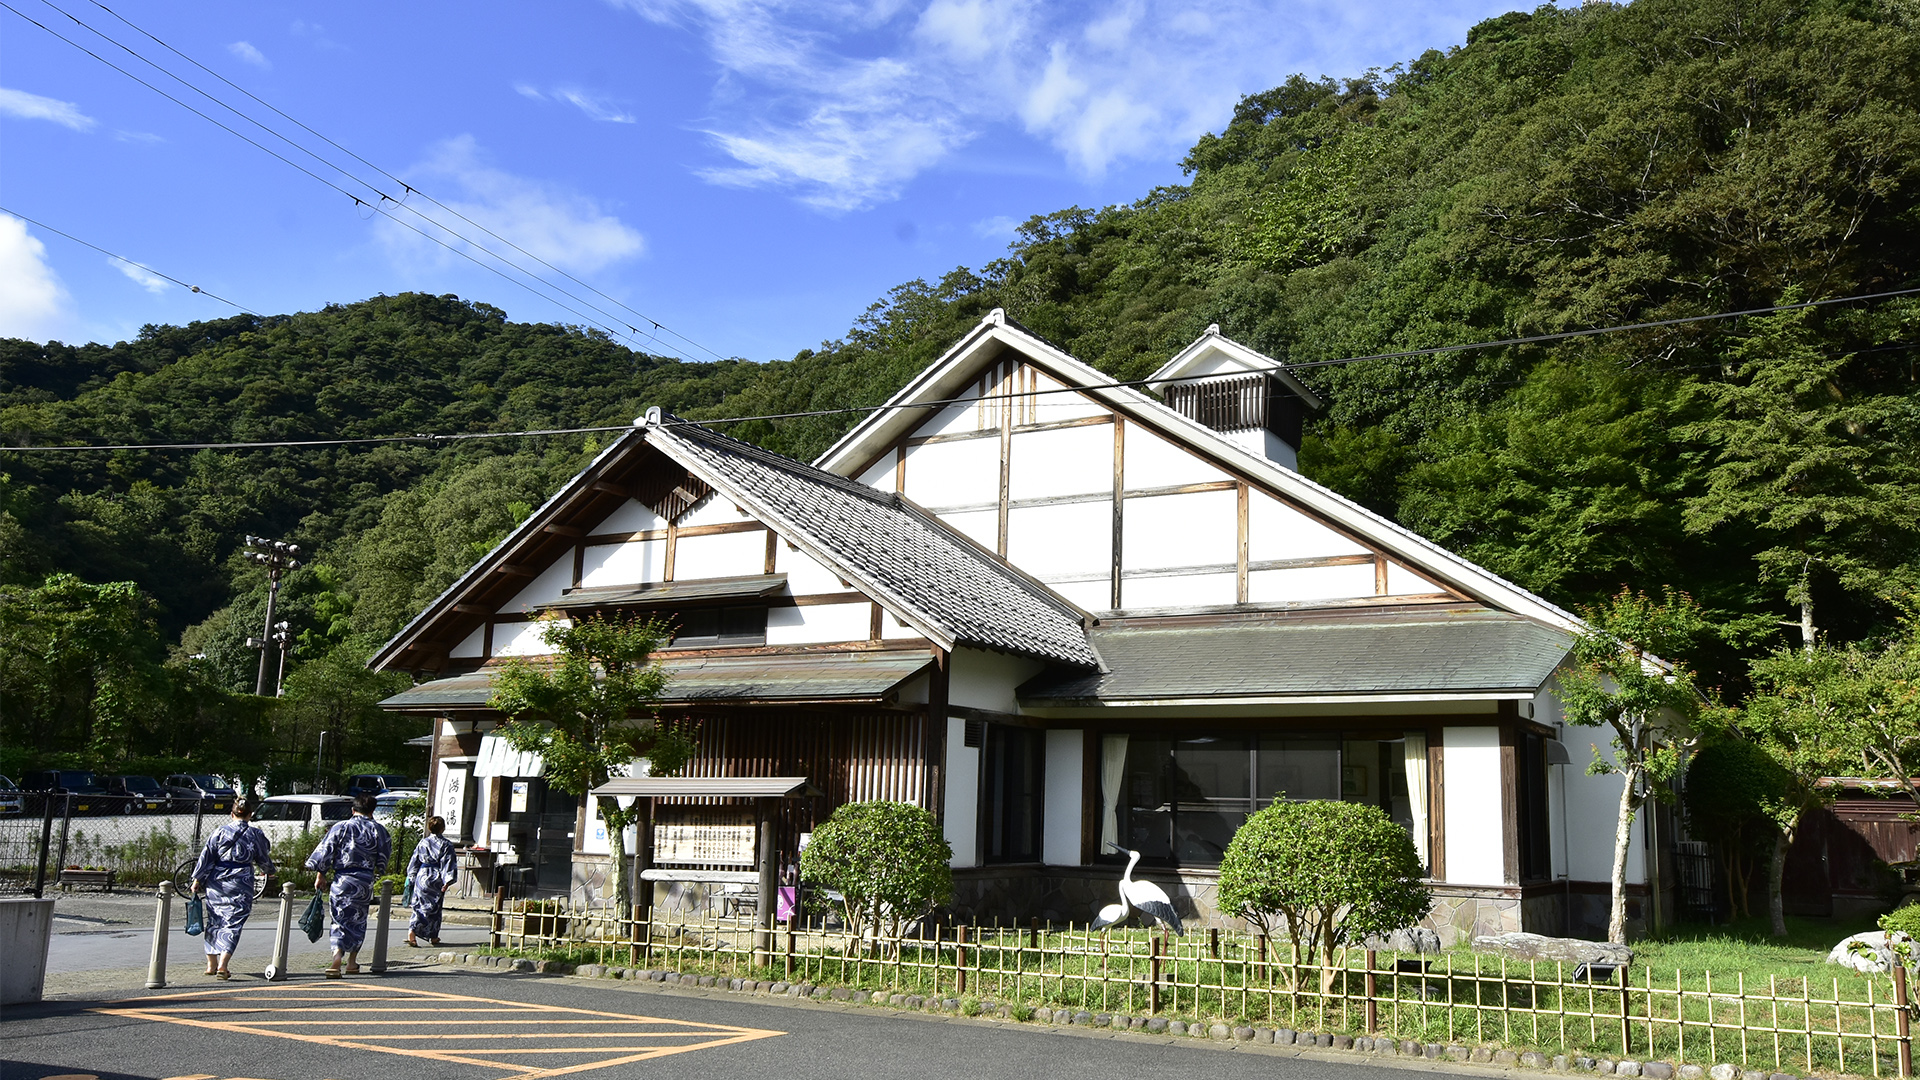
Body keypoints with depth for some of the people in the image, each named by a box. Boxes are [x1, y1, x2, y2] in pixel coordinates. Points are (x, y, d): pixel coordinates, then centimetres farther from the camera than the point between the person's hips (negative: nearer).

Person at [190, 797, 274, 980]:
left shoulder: (219, 832, 2)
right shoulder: (255, 834, 1)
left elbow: (206, 857, 1)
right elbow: (264, 860, 12)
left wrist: (197, 879, 10)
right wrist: (270, 871, 32)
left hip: (216, 882, 2)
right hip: (240, 885, -2)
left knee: (214, 921, 16)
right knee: (233, 924, -1)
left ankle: (212, 964, 23)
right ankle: (222, 965, -14)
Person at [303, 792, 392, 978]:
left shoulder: (341, 827, -1)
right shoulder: (379, 830, 1)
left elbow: (325, 851, -2)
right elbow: (385, 856, 8)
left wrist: (320, 875, 6)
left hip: (342, 879, -1)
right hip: (365, 881, 1)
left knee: (340, 920, 2)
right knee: (358, 921, 15)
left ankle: (337, 957, -19)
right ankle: (352, 963, 22)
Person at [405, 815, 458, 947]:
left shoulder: (422, 842, 5)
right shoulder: (446, 844, -5)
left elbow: (414, 862, 9)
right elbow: (448, 864, -9)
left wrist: (412, 877, 19)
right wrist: (447, 882, -9)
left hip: (422, 877, 2)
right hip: (436, 879, -2)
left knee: (419, 906, 5)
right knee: (434, 907, 10)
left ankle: (412, 931, -16)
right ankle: (433, 937, 18)